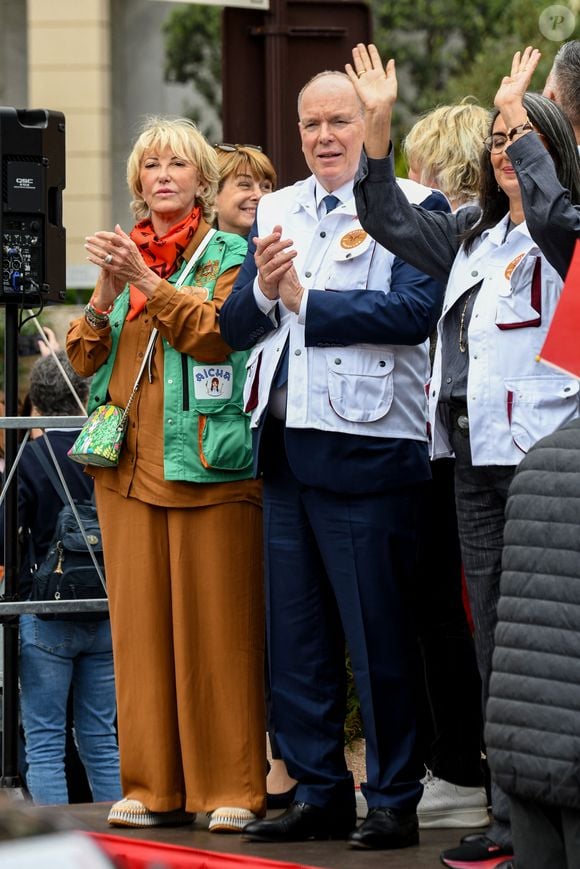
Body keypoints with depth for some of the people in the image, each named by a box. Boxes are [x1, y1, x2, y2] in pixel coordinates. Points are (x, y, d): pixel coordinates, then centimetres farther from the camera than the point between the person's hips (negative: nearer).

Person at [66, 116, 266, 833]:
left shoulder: (228, 255, 3)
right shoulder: (124, 255, 17)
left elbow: (213, 332, -13)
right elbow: (84, 356, 10)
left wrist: (144, 281, -20)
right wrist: (107, 292, -6)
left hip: (207, 463, -5)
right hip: (129, 464, 5)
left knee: (215, 624, -5)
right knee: (140, 624, 3)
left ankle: (231, 786, -1)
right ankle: (155, 785, 8)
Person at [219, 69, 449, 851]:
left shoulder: (411, 207, -4)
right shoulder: (276, 210, 14)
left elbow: (413, 311, -19)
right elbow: (235, 328, 11)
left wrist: (304, 301, -13)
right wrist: (263, 289, -10)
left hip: (366, 447, -6)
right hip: (285, 448, 6)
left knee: (379, 637, -2)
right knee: (295, 636, 11)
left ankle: (395, 800, 7)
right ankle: (319, 794, 20)